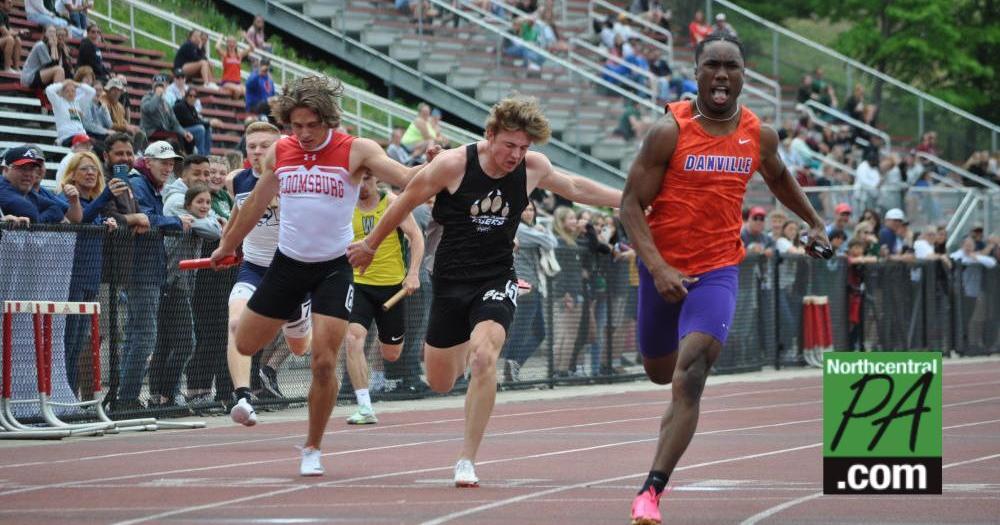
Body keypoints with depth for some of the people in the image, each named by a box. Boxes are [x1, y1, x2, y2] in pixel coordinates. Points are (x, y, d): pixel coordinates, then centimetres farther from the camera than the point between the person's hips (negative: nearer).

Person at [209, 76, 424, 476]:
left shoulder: (356, 151, -11)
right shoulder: (278, 152, 1)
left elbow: (405, 179, -22)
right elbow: (255, 204, 17)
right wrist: (227, 245, 27)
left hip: (334, 266, -4)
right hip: (288, 262, 4)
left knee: (324, 363, -10)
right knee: (246, 344, 9)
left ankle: (312, 449, 9)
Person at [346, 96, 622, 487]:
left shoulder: (533, 168, -5)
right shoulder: (453, 165, -14)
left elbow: (577, 188, 16)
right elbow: (406, 202, 1)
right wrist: (370, 245, 11)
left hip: (497, 280, 0)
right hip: (451, 281, 0)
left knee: (483, 359, -27)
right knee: (440, 382, 8)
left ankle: (467, 461, -19)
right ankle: (466, 349, 48)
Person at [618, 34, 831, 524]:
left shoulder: (759, 135, 0)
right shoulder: (669, 131, -13)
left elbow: (778, 177, 24)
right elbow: (631, 204, -12)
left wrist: (814, 221, 30)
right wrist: (658, 269, -23)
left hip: (718, 272, 0)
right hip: (663, 269, 0)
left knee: (689, 380, -18)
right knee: (660, 371, 18)